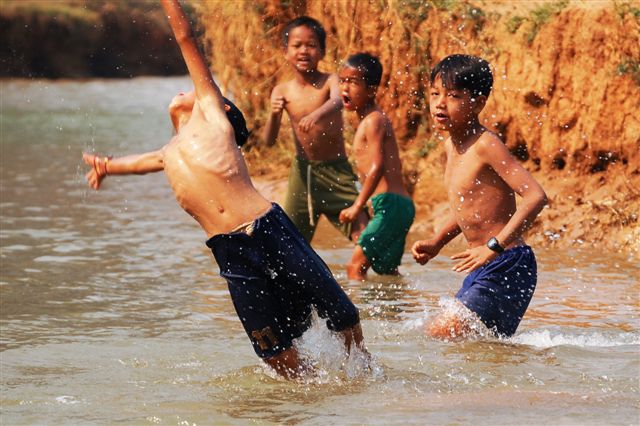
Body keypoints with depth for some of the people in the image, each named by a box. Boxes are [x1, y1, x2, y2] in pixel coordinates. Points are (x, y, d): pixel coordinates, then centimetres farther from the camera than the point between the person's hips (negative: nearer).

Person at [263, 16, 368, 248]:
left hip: (336, 170, -3)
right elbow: (269, 140, -6)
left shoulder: (330, 81, -9)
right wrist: (274, 114, -26)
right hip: (302, 171, 3)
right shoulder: (282, 91, -1)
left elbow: (337, 102, -33)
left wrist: (318, 114, -55)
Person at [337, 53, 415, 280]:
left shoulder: (373, 121, -10)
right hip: (398, 205, 11)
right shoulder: (371, 119, 19)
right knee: (386, 269, 20)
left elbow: (377, 167, -21)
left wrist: (358, 206, -23)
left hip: (390, 204, -11)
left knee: (356, 266, -16)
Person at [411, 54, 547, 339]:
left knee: (440, 334, -15)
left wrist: (493, 247, -27)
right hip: (483, 269, 9)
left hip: (507, 266, -9)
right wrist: (436, 243, 15)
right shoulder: (451, 146, 11)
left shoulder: (486, 145, -17)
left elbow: (535, 196, -25)